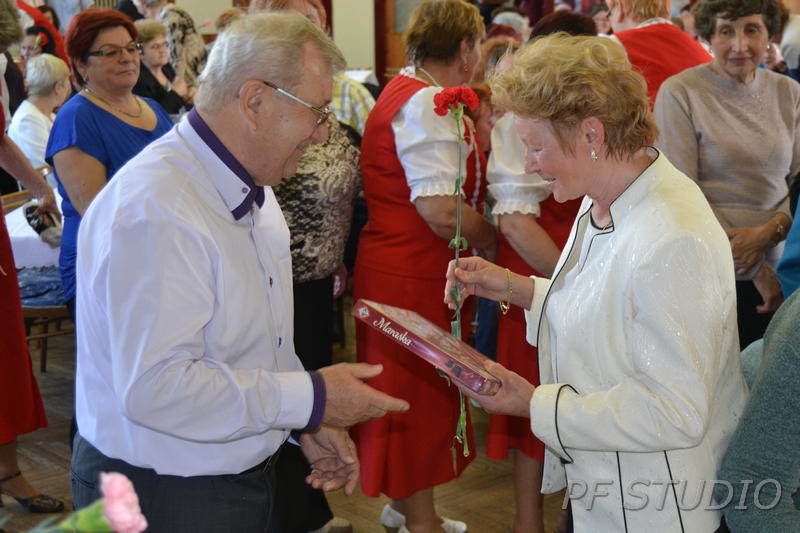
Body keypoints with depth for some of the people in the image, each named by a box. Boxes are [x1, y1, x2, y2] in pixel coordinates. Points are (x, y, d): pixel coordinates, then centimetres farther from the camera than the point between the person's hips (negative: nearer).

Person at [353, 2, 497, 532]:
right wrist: (491, 239, -11)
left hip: (405, 268, 10)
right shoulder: (425, 101, -20)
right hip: (411, 278, -10)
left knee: (420, 397, 20)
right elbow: (442, 210, -26)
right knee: (422, 395, 2)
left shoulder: (407, 92, 13)